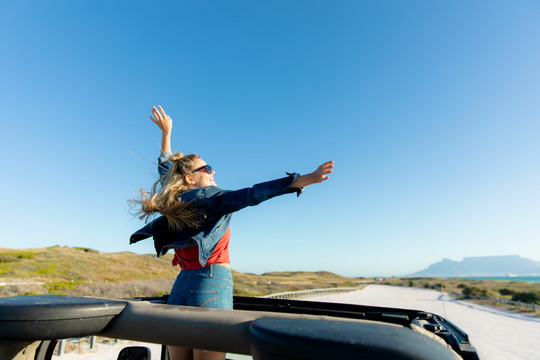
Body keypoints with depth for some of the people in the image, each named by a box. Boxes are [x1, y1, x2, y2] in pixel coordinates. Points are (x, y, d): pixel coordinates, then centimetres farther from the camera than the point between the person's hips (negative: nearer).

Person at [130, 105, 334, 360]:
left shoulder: (171, 203, 15)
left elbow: (165, 167, 31)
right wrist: (304, 179, -26)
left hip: (181, 286, 8)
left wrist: (166, 133, 43)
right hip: (212, 283, -7)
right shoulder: (206, 196, -5)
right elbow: (250, 195, -20)